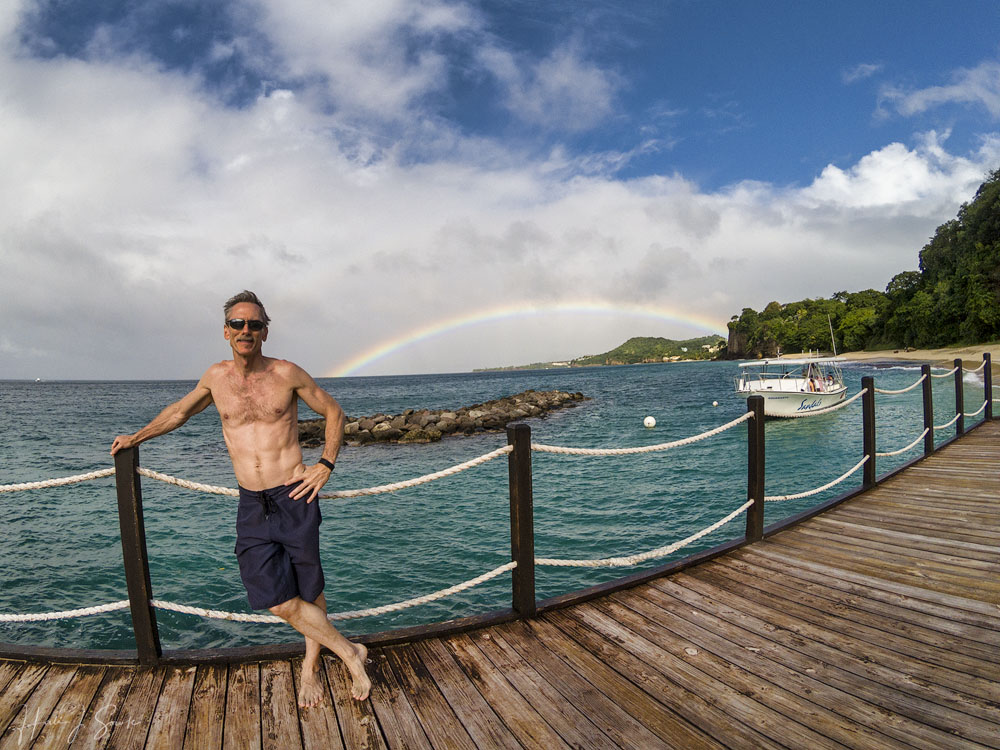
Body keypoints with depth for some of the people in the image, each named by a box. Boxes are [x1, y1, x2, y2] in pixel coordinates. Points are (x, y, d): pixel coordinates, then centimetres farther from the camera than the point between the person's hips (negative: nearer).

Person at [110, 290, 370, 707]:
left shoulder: (287, 373, -4)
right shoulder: (216, 377, 5)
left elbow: (333, 411, 6)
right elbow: (181, 410, 26)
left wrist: (325, 464, -2)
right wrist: (137, 437, 34)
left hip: (294, 498, -2)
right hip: (252, 505, 2)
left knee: (309, 592, 9)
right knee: (280, 601, -6)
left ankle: (311, 664, 33)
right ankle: (350, 652, 13)